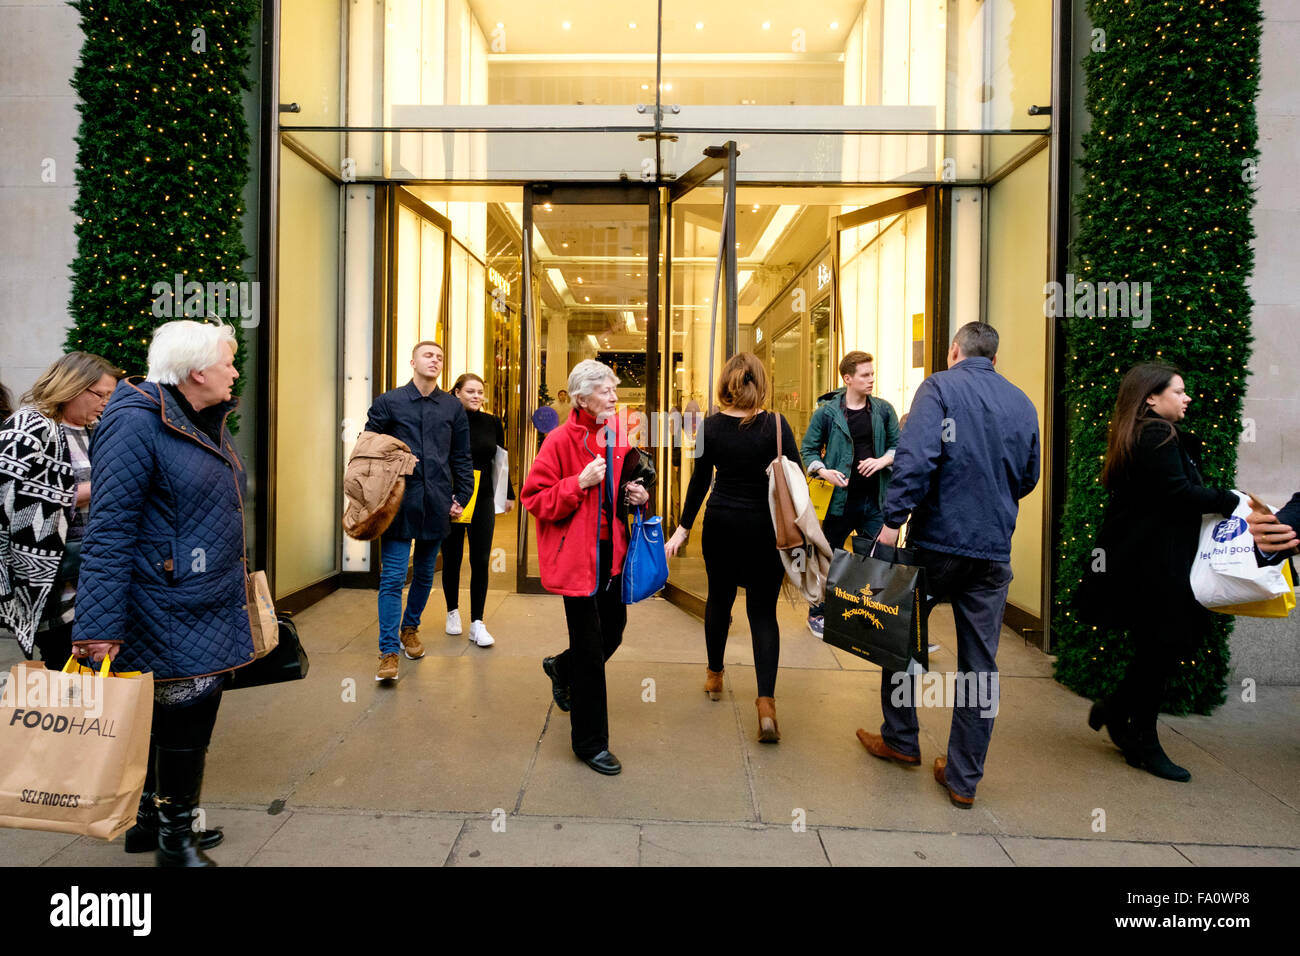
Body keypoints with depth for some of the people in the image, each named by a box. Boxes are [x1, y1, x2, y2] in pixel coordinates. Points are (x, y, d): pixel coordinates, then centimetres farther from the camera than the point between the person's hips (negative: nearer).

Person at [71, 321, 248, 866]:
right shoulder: (135, 423, -18)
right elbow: (109, 529, -21)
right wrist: (99, 625, -22)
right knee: (180, 718, 2)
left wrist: (235, 575, 25)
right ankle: (173, 841, 21)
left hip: (213, 606, 9)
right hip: (169, 611, -9)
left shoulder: (207, 421, 11)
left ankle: (149, 819, 35)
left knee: (189, 715, 17)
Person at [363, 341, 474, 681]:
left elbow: (461, 458, 14)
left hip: (436, 503, 3)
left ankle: (410, 629, 34)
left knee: (425, 573, 14)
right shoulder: (388, 402, 3)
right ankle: (389, 651, 0)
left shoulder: (453, 407, 9)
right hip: (398, 501, -3)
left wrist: (461, 497, 8)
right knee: (393, 577, -5)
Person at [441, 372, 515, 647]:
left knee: (480, 561, 0)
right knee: (451, 559, 11)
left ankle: (477, 624, 6)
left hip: (483, 501, 2)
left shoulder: (492, 423, 4)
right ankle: (453, 612, 31)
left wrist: (508, 495, 14)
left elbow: (500, 461, 12)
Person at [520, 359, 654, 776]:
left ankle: (561, 668, 50)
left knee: (612, 633, 18)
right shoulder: (561, 440, -13)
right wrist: (581, 482, -24)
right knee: (590, 650, 0)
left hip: (611, 553, 7)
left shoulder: (617, 440, 8)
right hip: (577, 555, -7)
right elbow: (534, 498, -13)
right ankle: (590, 742, 16)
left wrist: (638, 496, 2)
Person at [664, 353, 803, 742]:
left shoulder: (711, 425, -5)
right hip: (764, 529, -2)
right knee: (763, 612, 4)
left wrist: (683, 528, 8)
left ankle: (714, 675, 38)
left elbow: (700, 481, 0)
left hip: (719, 524, 2)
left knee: (718, 598, 20)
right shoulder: (774, 425, -12)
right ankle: (766, 703, -6)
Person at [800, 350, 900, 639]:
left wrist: (883, 460, -10)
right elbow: (808, 449, 2)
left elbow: (899, 445, 10)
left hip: (875, 499, 3)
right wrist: (824, 471, -15)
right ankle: (817, 614, 27)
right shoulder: (826, 412, -3)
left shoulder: (884, 410, 6)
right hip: (840, 498, -3)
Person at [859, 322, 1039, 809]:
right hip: (994, 550, 4)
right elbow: (1028, 479, 19)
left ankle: (900, 740, 29)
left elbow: (916, 457, -21)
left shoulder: (940, 387, -6)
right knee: (980, 663, 9)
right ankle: (964, 778, 16)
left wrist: (893, 518, -19)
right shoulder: (1022, 403, 9)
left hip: (937, 539, -4)